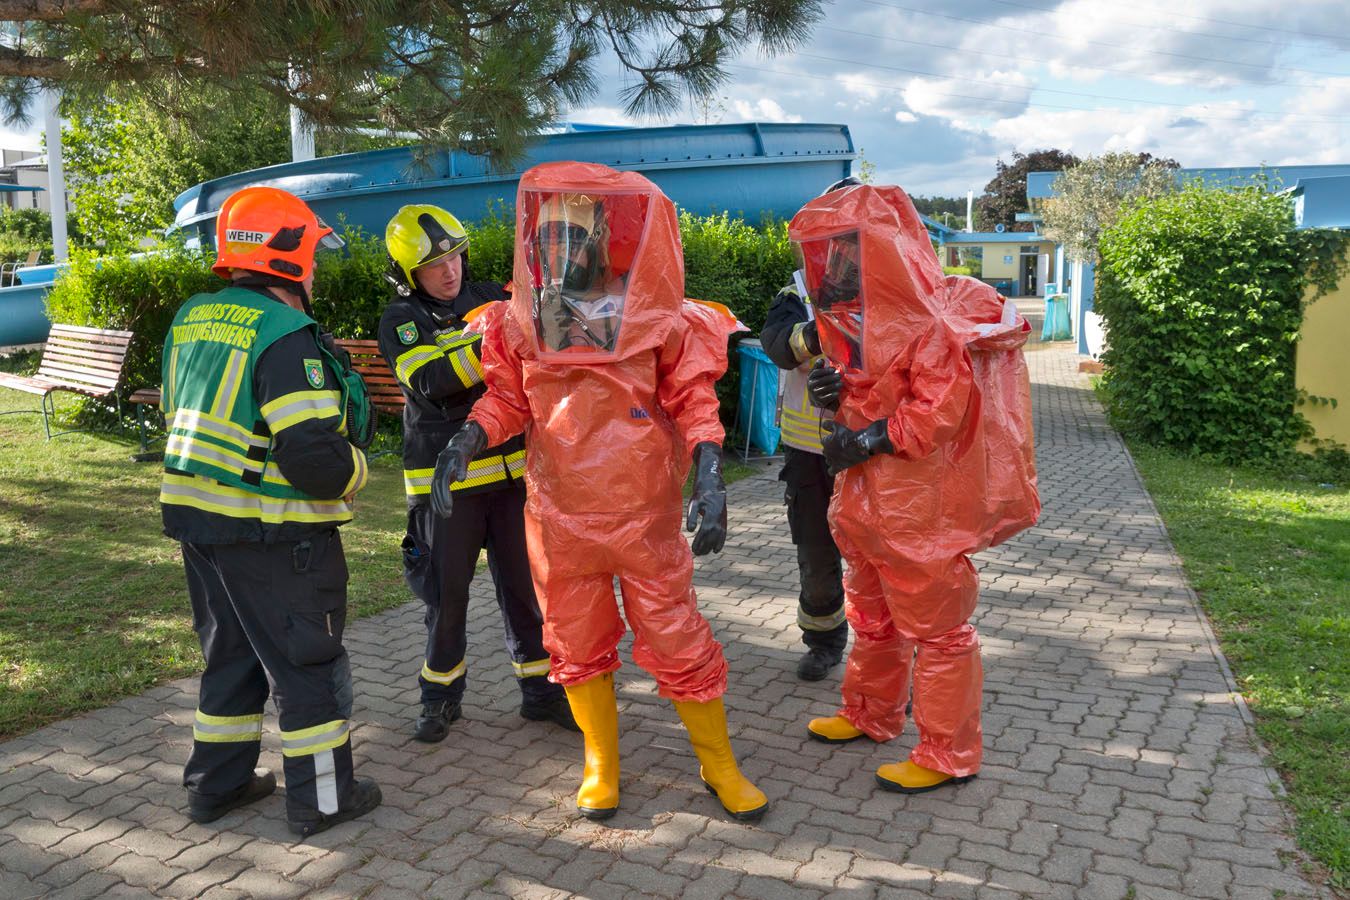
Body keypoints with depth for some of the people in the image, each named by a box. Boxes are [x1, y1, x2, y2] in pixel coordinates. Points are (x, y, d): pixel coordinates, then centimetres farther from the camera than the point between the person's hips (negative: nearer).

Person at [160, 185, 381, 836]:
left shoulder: (190, 320, 7)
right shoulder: (285, 336, -21)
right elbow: (316, 458, -27)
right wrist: (353, 470, -6)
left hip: (196, 518, 8)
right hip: (271, 536, -8)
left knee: (231, 653, 22)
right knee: (305, 661, 6)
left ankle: (217, 783, 34)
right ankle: (321, 799, 19)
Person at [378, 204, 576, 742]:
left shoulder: (492, 298, 6)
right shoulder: (400, 322, -4)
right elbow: (433, 382, -21)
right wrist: (492, 341, -32)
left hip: (511, 470, 3)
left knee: (524, 586, 10)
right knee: (446, 594, 8)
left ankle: (540, 689, 24)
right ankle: (441, 695, 28)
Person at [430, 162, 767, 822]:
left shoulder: (657, 316, -6)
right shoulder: (522, 320, 1)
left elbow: (692, 402, -5)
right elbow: (506, 400, 6)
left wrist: (709, 477, -19)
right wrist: (464, 441, -12)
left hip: (645, 515, -2)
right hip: (560, 518, 3)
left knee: (679, 644, 5)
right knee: (577, 646, 14)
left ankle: (720, 766, 27)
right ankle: (601, 764, 36)